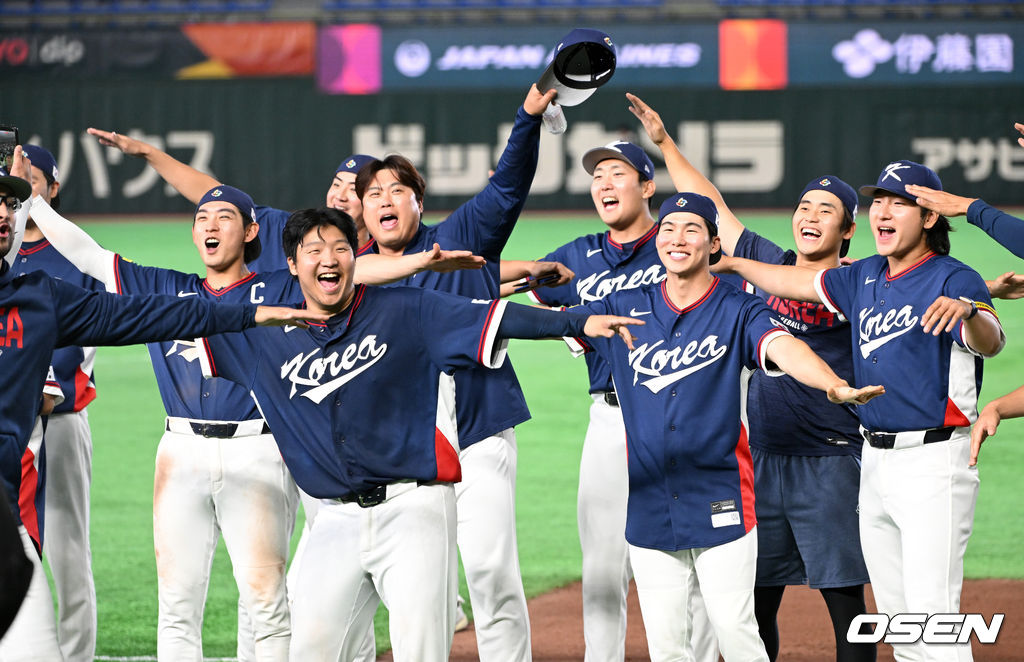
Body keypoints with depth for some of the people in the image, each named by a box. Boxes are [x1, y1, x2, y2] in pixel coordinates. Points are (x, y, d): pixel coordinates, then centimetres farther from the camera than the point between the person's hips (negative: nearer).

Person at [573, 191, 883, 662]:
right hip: (649, 510, 3)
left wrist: (835, 386, -42)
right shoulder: (627, 308, 9)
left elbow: (782, 348, -23)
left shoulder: (738, 312, -3)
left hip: (721, 506, -3)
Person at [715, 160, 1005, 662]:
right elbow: (798, 283, 24)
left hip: (933, 464, -8)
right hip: (876, 460, 8)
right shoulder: (865, 278, 11)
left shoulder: (954, 280, -13)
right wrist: (730, 264, 30)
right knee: (896, 616, 13)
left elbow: (991, 342, -31)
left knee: (932, 615, -13)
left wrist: (966, 311, -52)